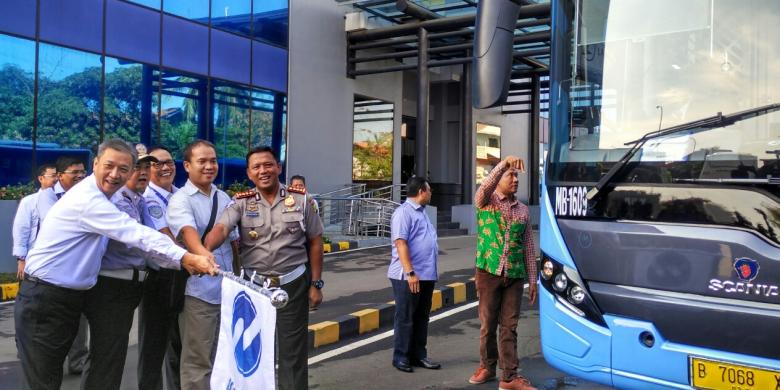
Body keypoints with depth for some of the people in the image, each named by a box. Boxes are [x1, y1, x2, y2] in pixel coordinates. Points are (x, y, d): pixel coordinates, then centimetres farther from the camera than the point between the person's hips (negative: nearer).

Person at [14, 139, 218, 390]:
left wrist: (184, 259, 1)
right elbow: (137, 235, -28)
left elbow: (130, 235, 8)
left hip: (68, 298, 9)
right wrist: (186, 258, -31)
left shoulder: (97, 197, 10)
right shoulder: (87, 199, -21)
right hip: (44, 300, -9)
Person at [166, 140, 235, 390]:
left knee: (223, 357, 18)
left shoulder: (224, 197, 10)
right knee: (198, 360, 2)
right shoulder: (180, 200, -9)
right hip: (199, 290, -6)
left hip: (227, 287, 6)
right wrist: (204, 256, -49)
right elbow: (188, 232, -29)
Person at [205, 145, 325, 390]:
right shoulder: (241, 202, 0)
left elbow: (315, 243, 3)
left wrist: (316, 284, 0)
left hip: (293, 284, -1)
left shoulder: (300, 199, -1)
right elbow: (221, 228, -19)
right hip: (253, 286, 1)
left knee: (293, 352, 7)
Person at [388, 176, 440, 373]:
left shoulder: (421, 212, 17)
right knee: (405, 318, 1)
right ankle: (401, 357, 11)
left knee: (421, 318, 13)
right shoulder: (404, 212, -12)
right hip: (408, 276, -9)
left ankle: (418, 355, 22)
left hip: (426, 275, 9)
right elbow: (400, 243, -20)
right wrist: (410, 273, -24)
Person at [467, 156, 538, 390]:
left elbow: (528, 246, 12)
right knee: (488, 324, 6)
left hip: (514, 276, 3)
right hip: (488, 272, -2)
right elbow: (485, 187, -24)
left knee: (509, 326, 3)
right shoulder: (486, 200, 1)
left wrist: (533, 279, 9)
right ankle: (487, 367, 24)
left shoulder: (523, 210, 11)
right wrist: (505, 163, -37)